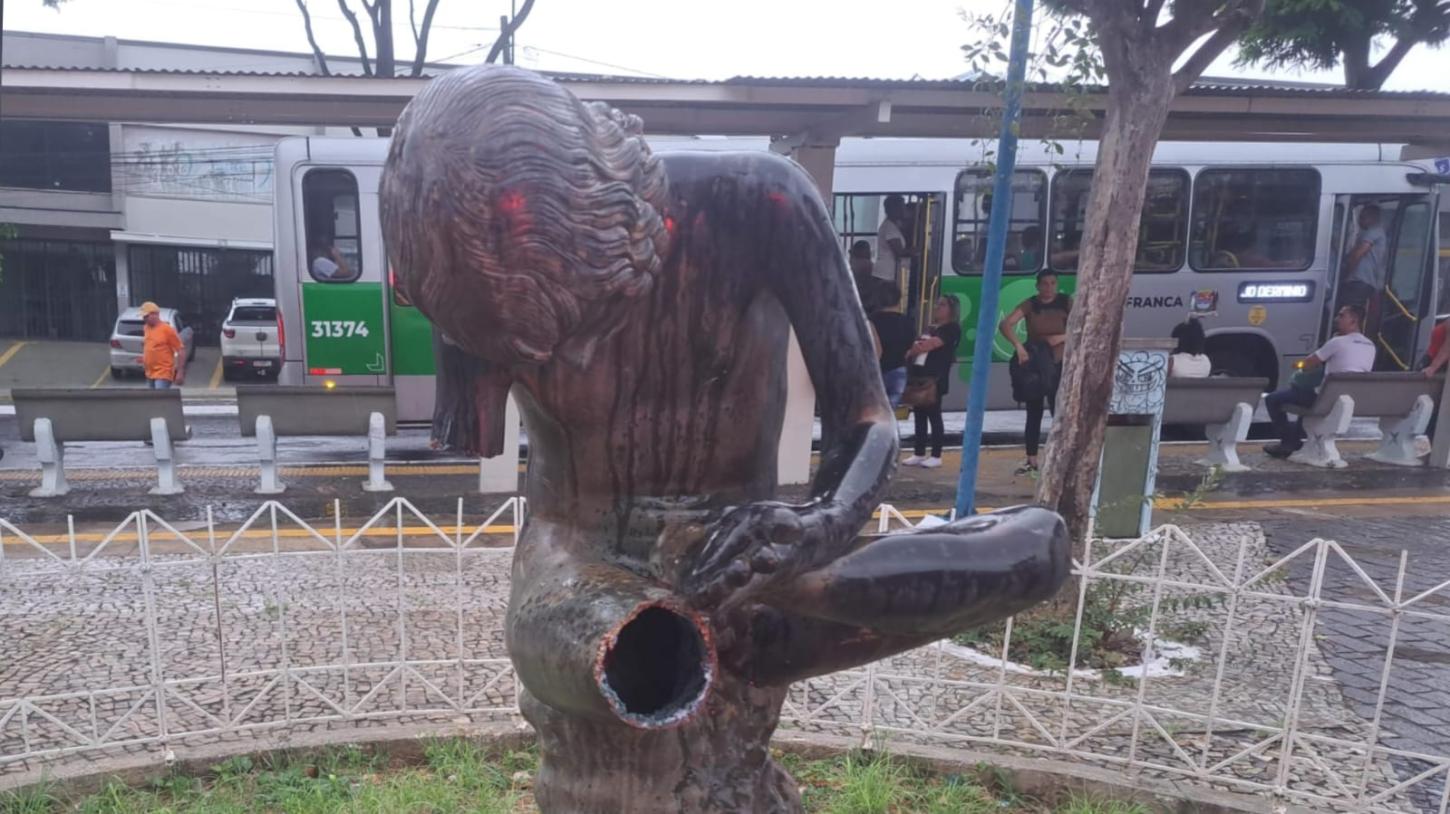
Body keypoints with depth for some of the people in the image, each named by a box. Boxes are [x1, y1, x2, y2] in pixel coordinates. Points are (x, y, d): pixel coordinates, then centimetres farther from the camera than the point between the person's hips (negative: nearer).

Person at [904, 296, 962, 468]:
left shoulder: (952, 328, -3)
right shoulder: (930, 328, 23)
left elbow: (932, 344, -14)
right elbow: (917, 346, 16)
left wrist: (912, 350, -2)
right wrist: (910, 352, -7)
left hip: (935, 378, -8)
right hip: (919, 375, 8)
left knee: (933, 415, -4)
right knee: (919, 415, 8)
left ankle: (936, 456, 2)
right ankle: (919, 454, 13)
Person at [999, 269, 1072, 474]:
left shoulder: (1066, 303, -3)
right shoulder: (1029, 305, -5)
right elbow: (1004, 324, -18)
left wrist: (1063, 337, -18)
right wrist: (1018, 345, -32)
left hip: (1058, 364, -1)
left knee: (1059, 411, -6)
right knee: (1034, 412, 8)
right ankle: (1032, 461, 15)